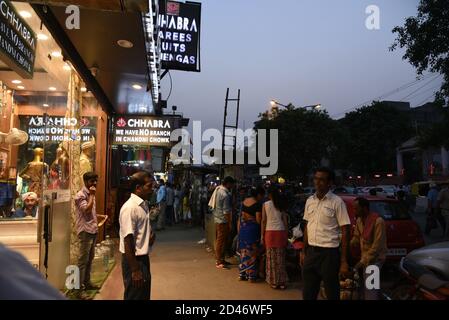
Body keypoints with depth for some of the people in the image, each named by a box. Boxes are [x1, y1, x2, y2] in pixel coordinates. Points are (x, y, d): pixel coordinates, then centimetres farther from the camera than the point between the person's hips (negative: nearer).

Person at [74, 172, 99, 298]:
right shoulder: (80, 195, -11)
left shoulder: (90, 194, 15)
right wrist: (92, 195, -17)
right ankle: (80, 288, 0)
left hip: (93, 230, 9)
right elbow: (87, 210, -24)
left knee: (90, 259, 16)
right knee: (83, 260, -5)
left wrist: (97, 223, 16)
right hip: (85, 231, -9)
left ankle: (87, 282, 28)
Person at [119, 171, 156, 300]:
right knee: (135, 296, 6)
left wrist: (150, 236, -1)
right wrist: (135, 270, -21)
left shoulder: (144, 205, 6)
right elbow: (128, 240, -23)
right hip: (134, 259, -9)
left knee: (144, 295, 21)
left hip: (143, 257, 9)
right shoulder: (130, 208, -21)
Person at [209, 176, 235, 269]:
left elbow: (212, 204, 15)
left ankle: (219, 259, 27)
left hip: (217, 219, 10)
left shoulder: (218, 189, 7)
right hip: (223, 221, -10)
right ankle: (219, 262, 6)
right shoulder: (225, 195, -22)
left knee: (219, 240, 17)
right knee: (221, 241, -2)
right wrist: (230, 223, -13)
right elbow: (226, 211, -21)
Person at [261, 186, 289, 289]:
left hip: (270, 232, -2)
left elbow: (263, 221, -2)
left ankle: (273, 281, 11)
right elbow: (285, 221, 4)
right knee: (280, 258, 8)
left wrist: (262, 235, 3)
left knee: (272, 258, 5)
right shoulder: (281, 205, 5)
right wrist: (286, 235, 10)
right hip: (281, 231, 2)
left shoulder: (265, 204, -1)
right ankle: (282, 282, 15)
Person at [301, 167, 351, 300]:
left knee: (331, 293, 9)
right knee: (308, 293, 14)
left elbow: (345, 231, -9)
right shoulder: (309, 201, 6)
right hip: (311, 252, 5)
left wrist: (344, 261, -12)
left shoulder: (337, 202, -9)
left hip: (329, 253, -5)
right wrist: (304, 251, 13)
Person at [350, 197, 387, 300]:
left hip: (375, 257, -8)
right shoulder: (359, 220, 1)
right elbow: (356, 238, 9)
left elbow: (377, 246, -22)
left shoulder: (378, 221, -22)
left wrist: (363, 261, -21)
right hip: (364, 256, 8)